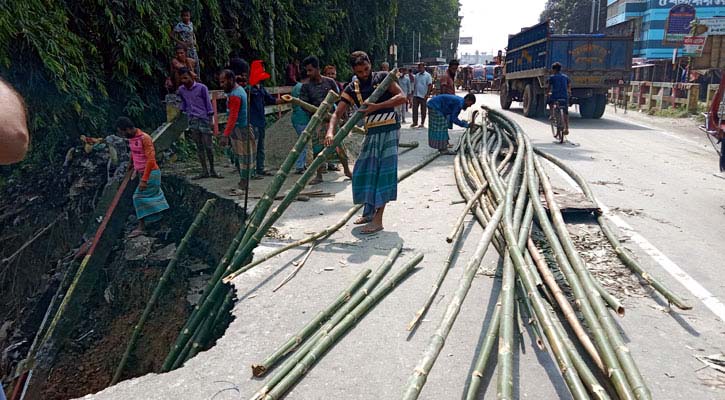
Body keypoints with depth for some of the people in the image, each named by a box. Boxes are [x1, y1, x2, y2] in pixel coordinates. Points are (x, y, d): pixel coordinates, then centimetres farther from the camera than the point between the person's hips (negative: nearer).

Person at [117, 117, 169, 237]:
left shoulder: (145, 138, -25)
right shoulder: (132, 137, 2)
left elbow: (151, 160, -28)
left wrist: (144, 180, -30)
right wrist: (132, 163, 41)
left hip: (151, 173, -8)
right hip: (142, 172, 8)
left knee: (140, 197, -9)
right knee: (152, 194, 22)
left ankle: (141, 227, -3)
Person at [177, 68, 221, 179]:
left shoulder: (201, 88, -7)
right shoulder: (181, 90, 7)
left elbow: (208, 103, -5)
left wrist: (210, 119, -7)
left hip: (203, 119, -4)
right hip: (192, 121, 5)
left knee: (208, 146, -2)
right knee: (199, 147, 6)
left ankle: (212, 170, 9)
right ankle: (204, 171, 11)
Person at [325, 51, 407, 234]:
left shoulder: (382, 77, -3)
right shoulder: (352, 89, 4)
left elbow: (402, 97, -14)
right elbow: (337, 113, -4)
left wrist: (376, 106, -24)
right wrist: (330, 131, -24)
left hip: (389, 130, -5)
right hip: (371, 133, 5)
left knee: (384, 172, -8)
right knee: (365, 171, 8)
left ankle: (378, 219, -7)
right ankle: (369, 211, 25)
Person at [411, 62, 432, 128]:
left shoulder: (427, 75, -4)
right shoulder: (416, 75, 12)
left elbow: (430, 85, -9)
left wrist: (427, 94, -17)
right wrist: (413, 92, 11)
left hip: (423, 96, -5)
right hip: (416, 95, 5)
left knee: (423, 110, 4)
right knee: (414, 109, 3)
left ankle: (422, 123, 11)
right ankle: (415, 122, 12)